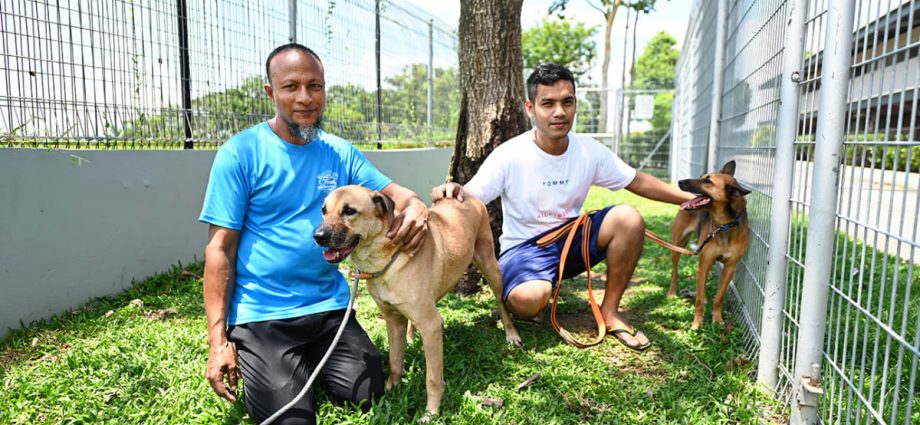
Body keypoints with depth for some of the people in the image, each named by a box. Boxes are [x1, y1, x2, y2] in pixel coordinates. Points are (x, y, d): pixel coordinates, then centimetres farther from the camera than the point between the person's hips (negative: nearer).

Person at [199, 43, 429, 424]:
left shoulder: (341, 153, 5)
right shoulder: (240, 153, -9)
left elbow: (391, 192, 4)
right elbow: (220, 248, -8)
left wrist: (414, 204, -23)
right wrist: (217, 340, -12)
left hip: (330, 305, 4)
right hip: (261, 314, -4)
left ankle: (308, 360, 27)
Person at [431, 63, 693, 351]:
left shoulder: (590, 151, -5)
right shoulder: (509, 156, -17)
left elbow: (638, 182, 5)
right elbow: (469, 200, -18)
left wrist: (689, 198, -2)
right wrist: (452, 192, -41)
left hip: (571, 236, 5)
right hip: (524, 247, -4)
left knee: (628, 218, -21)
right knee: (528, 299, -36)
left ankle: (609, 313, -5)